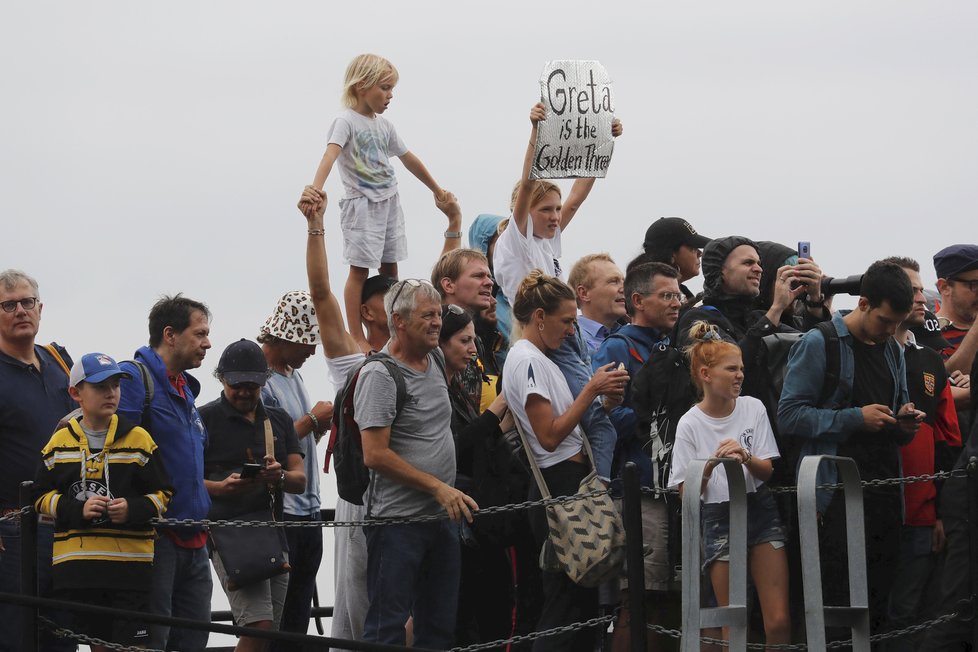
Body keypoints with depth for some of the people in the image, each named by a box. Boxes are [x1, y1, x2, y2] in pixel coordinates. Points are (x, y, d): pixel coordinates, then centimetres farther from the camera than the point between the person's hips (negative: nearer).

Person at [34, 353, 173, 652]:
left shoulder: (139, 439, 4)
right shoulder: (60, 443, 7)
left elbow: (162, 494, 5)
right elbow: (42, 498, 7)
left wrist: (133, 509, -15)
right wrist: (79, 509, -12)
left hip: (130, 560, -2)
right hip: (77, 564, 2)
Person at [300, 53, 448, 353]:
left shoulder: (383, 125, 11)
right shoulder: (347, 122, -13)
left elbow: (408, 159, 24)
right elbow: (331, 154, -30)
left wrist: (437, 190, 34)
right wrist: (316, 190, -48)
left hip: (389, 202, 7)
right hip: (362, 205, -7)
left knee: (390, 269, 11)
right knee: (360, 270, -7)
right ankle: (356, 337, -5)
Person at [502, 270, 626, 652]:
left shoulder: (540, 359, 19)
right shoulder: (528, 361, -12)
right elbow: (549, 435, -18)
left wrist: (603, 395, 7)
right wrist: (592, 390, -15)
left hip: (570, 481, 10)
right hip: (558, 483, -10)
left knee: (582, 598, 10)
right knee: (566, 603, -9)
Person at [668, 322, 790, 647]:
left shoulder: (753, 408, 1)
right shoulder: (690, 424, -3)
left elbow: (767, 471, 1)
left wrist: (746, 457, -19)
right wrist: (712, 465, -22)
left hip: (760, 510, 1)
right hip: (718, 519, -1)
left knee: (779, 621, -7)